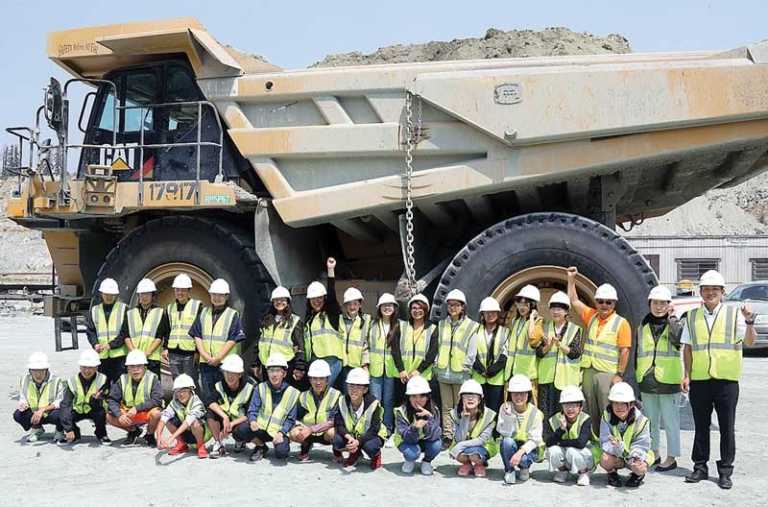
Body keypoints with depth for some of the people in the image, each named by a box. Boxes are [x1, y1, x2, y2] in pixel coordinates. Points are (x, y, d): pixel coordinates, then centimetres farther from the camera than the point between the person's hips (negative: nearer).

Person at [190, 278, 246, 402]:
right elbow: (197, 336, 8)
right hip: (205, 363, 4)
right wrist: (205, 355, -6)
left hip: (225, 363, -4)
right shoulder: (204, 313, 14)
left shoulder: (233, 315, 1)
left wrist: (218, 358, -13)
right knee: (206, 396, 8)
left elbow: (232, 340, -6)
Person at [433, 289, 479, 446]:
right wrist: (437, 365, 7)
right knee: (446, 407, 7)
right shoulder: (442, 325, 14)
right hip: (443, 373, 4)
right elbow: (437, 347, 15)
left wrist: (465, 368, -9)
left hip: (461, 374, -4)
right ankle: (447, 436, 12)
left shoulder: (471, 326, -1)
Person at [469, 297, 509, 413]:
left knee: (494, 410, -2)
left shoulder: (505, 332, 7)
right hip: (479, 378, 1)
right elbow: (472, 354, 5)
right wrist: (481, 369, -10)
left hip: (497, 378, -1)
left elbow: (505, 355, -1)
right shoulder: (476, 331, 11)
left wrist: (494, 369, -14)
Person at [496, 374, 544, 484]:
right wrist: (508, 416, -32)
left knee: (523, 459, -34)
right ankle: (509, 470, -7)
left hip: (529, 448, -2)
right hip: (511, 447, 2)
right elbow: (505, 433, -17)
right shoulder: (505, 408, -11)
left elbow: (534, 440, -17)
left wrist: (520, 452, -32)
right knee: (507, 441, -32)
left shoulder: (535, 413, -14)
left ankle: (525, 468, 5)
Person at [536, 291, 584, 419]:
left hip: (566, 378, -2)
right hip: (547, 376, 3)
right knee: (545, 413, 3)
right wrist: (547, 347, -15)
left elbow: (576, 353, -8)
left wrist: (560, 344, -20)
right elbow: (538, 353, 5)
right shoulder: (545, 328, 11)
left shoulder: (575, 329, 3)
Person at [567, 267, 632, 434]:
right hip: (588, 371, 6)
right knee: (591, 413, 11)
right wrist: (571, 279, 11)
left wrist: (620, 375, -12)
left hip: (608, 373, -5)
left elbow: (624, 351, -7)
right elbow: (574, 301, 17)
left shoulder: (621, 323, -3)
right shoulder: (591, 316, 12)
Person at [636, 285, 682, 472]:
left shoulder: (674, 323, -2)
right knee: (650, 420, 16)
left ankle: (671, 458, 12)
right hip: (647, 381, 5)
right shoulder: (643, 325, 10)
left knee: (670, 421, 2)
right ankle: (654, 453, 29)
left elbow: (677, 339, -25)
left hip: (668, 381, -5)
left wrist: (671, 317, -19)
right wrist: (637, 378, 14)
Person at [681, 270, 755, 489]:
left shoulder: (734, 313, 1)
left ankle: (725, 472, 14)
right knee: (701, 426, 10)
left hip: (726, 380, -2)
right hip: (699, 380, 2)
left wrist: (749, 322, -23)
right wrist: (687, 375, 6)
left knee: (727, 428, 4)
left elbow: (749, 342, -7)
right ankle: (700, 467, 21)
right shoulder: (692, 317, 9)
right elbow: (688, 348, 12)